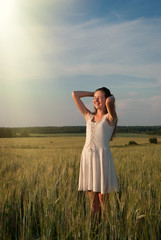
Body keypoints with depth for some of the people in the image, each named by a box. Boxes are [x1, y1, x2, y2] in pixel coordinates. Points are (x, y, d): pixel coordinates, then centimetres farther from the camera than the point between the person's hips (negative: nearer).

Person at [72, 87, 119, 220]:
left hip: (102, 158, -5)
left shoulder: (110, 118, 2)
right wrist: (93, 93, 21)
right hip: (87, 157, 5)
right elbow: (75, 94, 18)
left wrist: (111, 97, 2)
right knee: (92, 199, 9)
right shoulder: (89, 116, 16)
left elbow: (110, 101, -20)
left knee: (102, 198, 0)